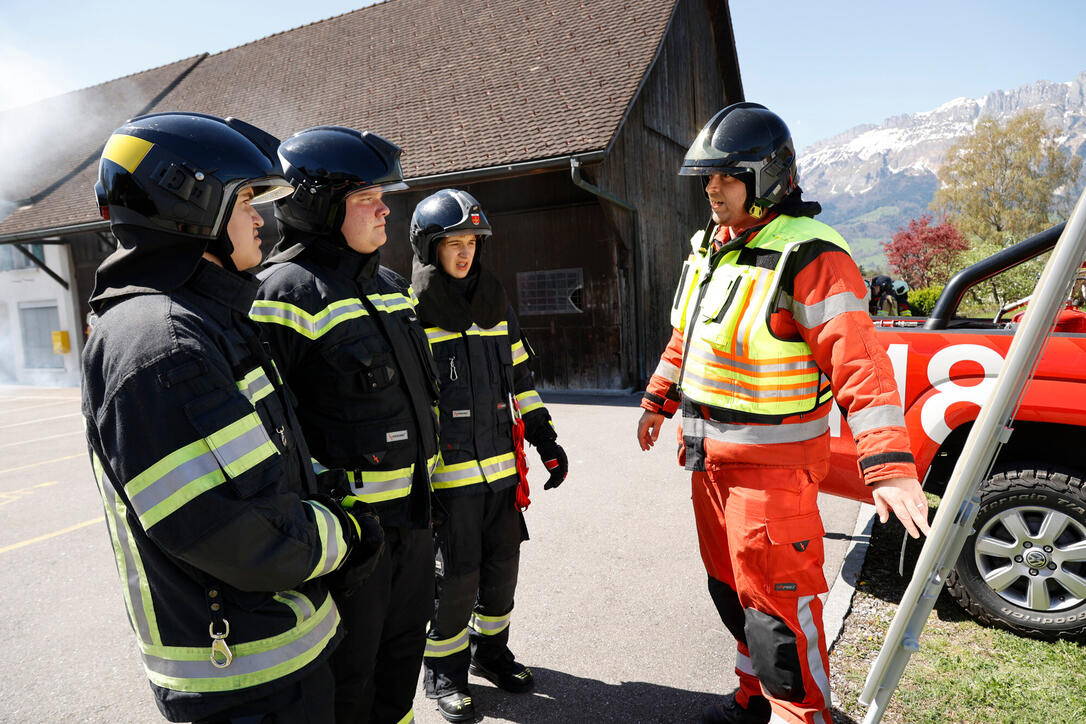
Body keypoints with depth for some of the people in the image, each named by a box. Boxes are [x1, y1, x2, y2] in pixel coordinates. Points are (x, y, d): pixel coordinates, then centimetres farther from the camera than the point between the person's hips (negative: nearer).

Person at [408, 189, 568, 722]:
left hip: (501, 464, 6)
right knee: (456, 573, 4)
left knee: (502, 563, 16)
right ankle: (444, 669, 28)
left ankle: (490, 649, 39)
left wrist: (545, 439, 11)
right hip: (446, 471, -5)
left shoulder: (495, 305, 10)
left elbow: (520, 379, 15)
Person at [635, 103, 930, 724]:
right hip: (710, 457, 9)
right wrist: (659, 401, 24)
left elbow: (859, 363, -23)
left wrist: (889, 465, -30)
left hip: (772, 463, -8)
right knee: (731, 587, 21)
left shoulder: (809, 257, -17)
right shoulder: (709, 249, 9)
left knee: (775, 600, 4)